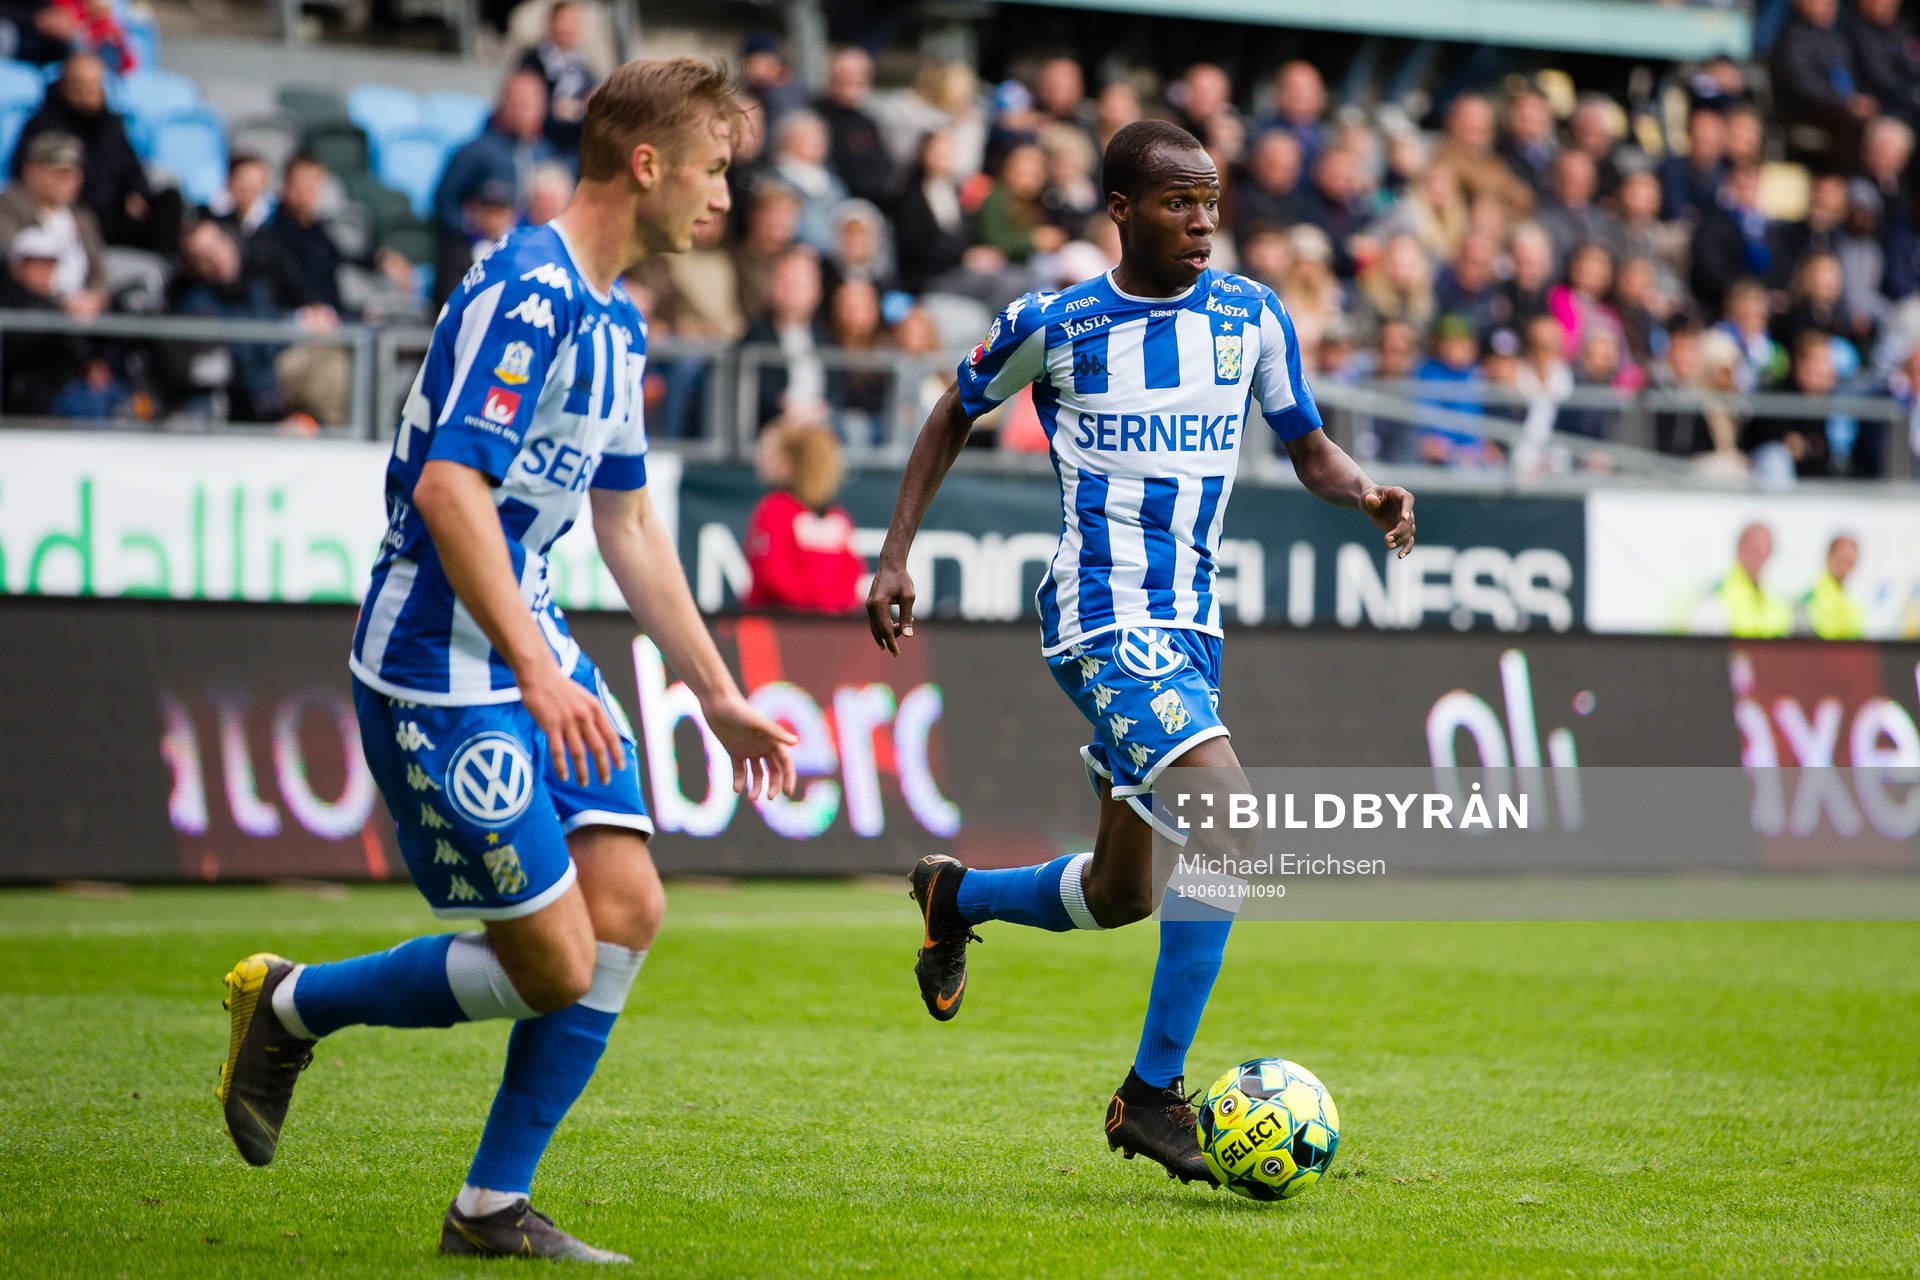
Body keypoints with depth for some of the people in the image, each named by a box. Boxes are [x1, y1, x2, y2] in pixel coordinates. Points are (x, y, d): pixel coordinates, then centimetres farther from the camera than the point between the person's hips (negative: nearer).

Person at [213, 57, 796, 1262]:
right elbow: (448, 489, -27)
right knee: (553, 965, -7)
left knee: (627, 906, -1)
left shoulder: (615, 316, 14)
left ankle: (495, 1206, 8)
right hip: (442, 673, -10)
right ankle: (289, 1004, 15)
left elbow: (627, 522, 24)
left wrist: (719, 696, 24)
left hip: (534, 657, 10)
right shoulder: (527, 292, -18)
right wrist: (536, 671, -32)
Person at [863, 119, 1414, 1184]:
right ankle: (1152, 1092, -16)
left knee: (1118, 895, 13)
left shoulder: (1251, 316, 6)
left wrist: (1365, 494, -9)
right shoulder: (1051, 325, -4)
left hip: (1190, 622, 6)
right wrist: (895, 558, 5)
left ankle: (954, 897, 45)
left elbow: (1307, 447, 14)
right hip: (1104, 618, -6)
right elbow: (955, 416, 11)